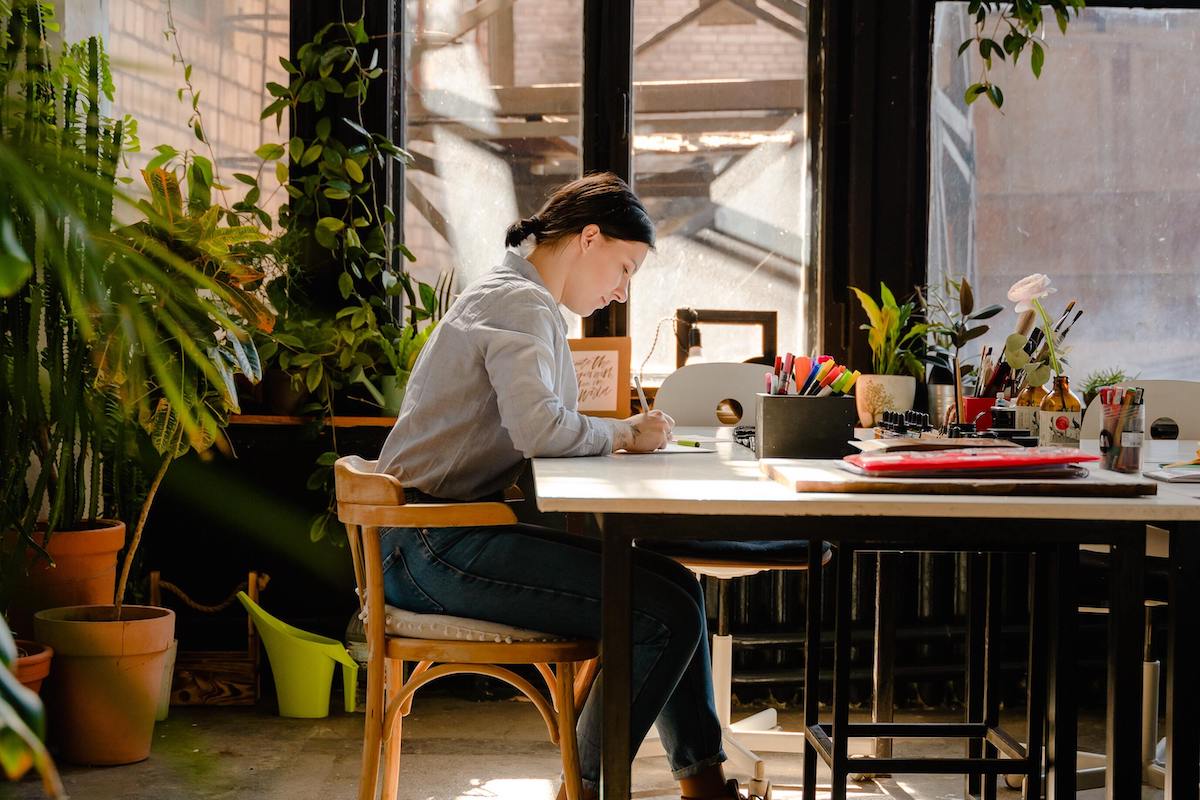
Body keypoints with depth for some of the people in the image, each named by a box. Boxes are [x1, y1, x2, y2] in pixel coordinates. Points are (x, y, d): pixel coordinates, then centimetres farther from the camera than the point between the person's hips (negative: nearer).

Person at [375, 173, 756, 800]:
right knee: (667, 614, -18)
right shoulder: (521, 303, -11)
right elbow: (537, 426, -26)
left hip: (443, 540, 11)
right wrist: (627, 433, -9)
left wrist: (620, 437, 3)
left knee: (672, 580, 13)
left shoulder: (513, 298, 22)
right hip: (435, 546, -11)